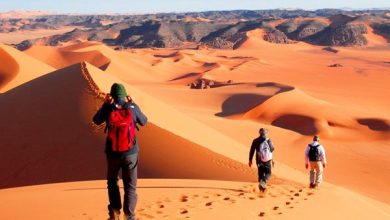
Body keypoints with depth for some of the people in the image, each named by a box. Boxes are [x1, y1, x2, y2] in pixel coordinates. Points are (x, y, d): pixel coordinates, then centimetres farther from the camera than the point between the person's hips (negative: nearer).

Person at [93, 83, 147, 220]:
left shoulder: (108, 108, -7)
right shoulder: (133, 107, -7)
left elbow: (96, 121, 13)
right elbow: (144, 122, 12)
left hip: (113, 153, 1)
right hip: (130, 153, 0)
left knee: (112, 182, 23)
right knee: (130, 186, 10)